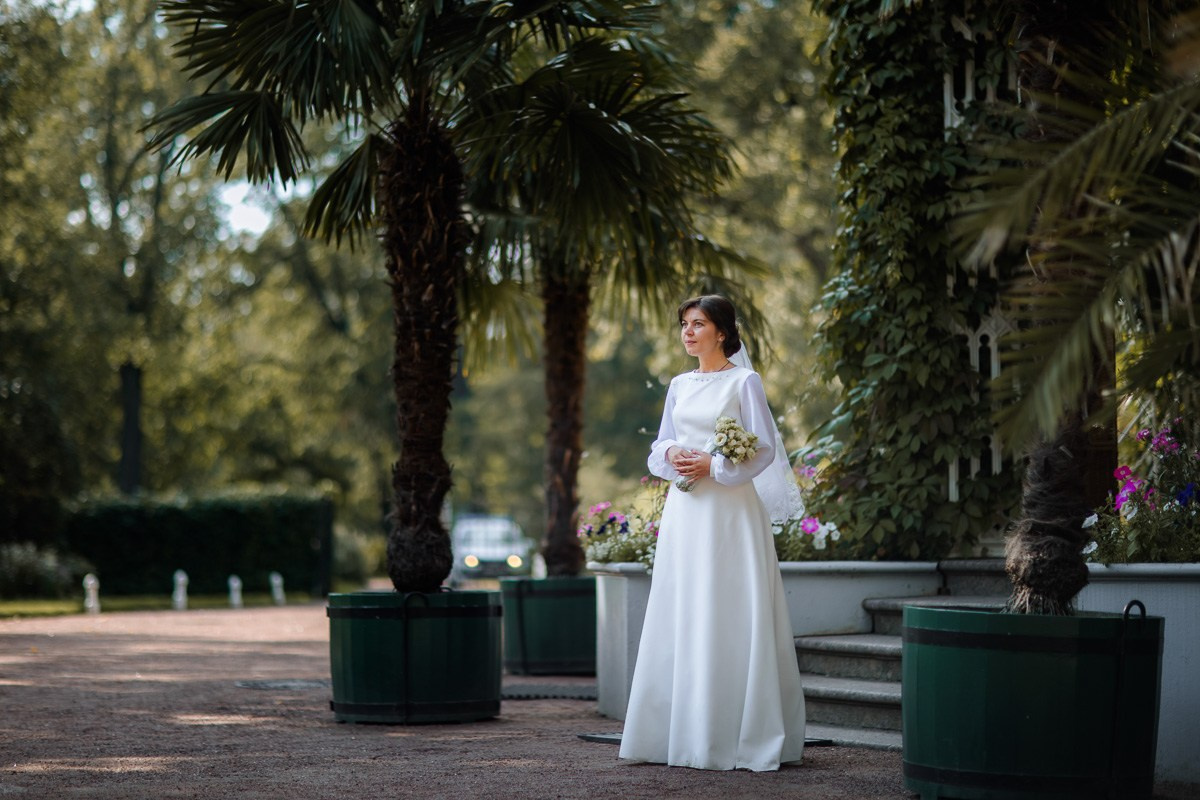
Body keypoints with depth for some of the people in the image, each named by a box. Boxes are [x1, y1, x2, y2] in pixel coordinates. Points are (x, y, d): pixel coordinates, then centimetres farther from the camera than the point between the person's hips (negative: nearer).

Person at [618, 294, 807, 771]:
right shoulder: (679, 386, 15)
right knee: (679, 620, 4)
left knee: (728, 621, -6)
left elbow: (766, 449, -6)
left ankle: (736, 737, -2)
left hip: (729, 512, -6)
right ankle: (682, 732, 8)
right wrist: (671, 455, -3)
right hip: (684, 512, 6)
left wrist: (713, 466, -14)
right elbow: (659, 447, 18)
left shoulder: (743, 382, -2)